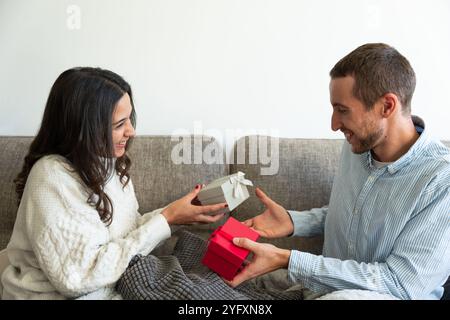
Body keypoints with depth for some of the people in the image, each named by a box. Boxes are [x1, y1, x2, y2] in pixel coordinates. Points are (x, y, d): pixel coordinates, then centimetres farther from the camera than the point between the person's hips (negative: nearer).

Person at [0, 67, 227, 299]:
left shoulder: (108, 162, 1)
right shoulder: (53, 177, -24)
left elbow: (128, 229, 5)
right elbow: (80, 277, -26)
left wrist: (175, 214, -11)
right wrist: (166, 220, -23)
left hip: (113, 286, 7)